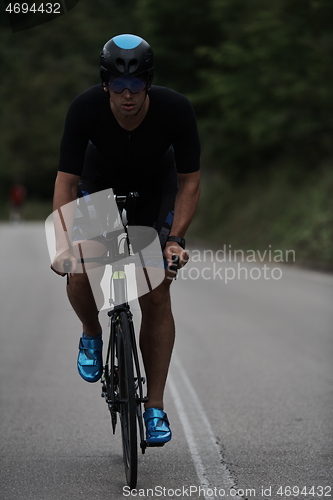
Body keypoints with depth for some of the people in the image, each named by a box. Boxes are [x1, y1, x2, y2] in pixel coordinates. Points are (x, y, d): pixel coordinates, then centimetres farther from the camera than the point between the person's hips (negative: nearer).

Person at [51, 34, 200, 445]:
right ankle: (91, 335, 9)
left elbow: (190, 181, -20)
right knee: (79, 273, -25)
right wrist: (63, 242, -36)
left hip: (155, 193, 0)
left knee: (157, 297, -10)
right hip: (99, 186, 0)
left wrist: (175, 239, -30)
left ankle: (155, 406, -1)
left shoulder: (176, 110, -31)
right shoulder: (85, 109, -31)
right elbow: (66, 181, -25)